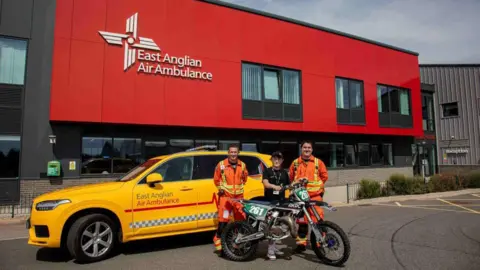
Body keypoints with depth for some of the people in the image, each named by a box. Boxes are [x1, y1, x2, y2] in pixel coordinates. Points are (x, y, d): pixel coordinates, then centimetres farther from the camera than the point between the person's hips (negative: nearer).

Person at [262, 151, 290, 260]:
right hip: (269, 201, -4)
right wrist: (274, 186, -33)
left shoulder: (284, 172, 16)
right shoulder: (267, 171, 2)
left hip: (281, 201, 5)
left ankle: (273, 246, 26)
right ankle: (270, 250, -4)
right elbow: (265, 183, -15)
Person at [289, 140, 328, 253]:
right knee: (301, 220, 7)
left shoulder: (318, 162, 4)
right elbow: (291, 177, 16)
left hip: (315, 194, -2)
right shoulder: (295, 163, 8)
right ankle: (301, 242, 16)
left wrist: (317, 185, 8)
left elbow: (324, 176, 10)